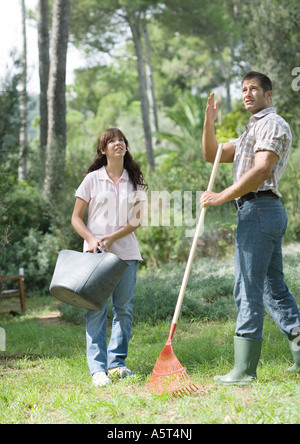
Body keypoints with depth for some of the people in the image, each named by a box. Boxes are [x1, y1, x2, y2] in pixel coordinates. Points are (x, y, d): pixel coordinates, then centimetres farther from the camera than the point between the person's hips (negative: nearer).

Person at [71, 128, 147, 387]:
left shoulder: (135, 180, 9)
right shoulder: (92, 179, 4)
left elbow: (137, 220, 3)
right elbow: (76, 218, 4)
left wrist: (112, 238, -11)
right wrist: (91, 239, -12)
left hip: (125, 251, 2)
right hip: (96, 252, -2)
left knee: (124, 308, 4)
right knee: (96, 308, -9)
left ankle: (117, 363, 14)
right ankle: (98, 368, -9)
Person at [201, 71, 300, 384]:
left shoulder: (273, 124, -5)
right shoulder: (251, 131, 28)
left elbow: (261, 171, -17)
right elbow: (212, 155, 25)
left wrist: (222, 197, -18)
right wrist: (209, 121, 10)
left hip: (258, 208, -10)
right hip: (268, 213, 10)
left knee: (248, 288, -11)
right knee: (273, 287, 10)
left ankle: (244, 369, -11)